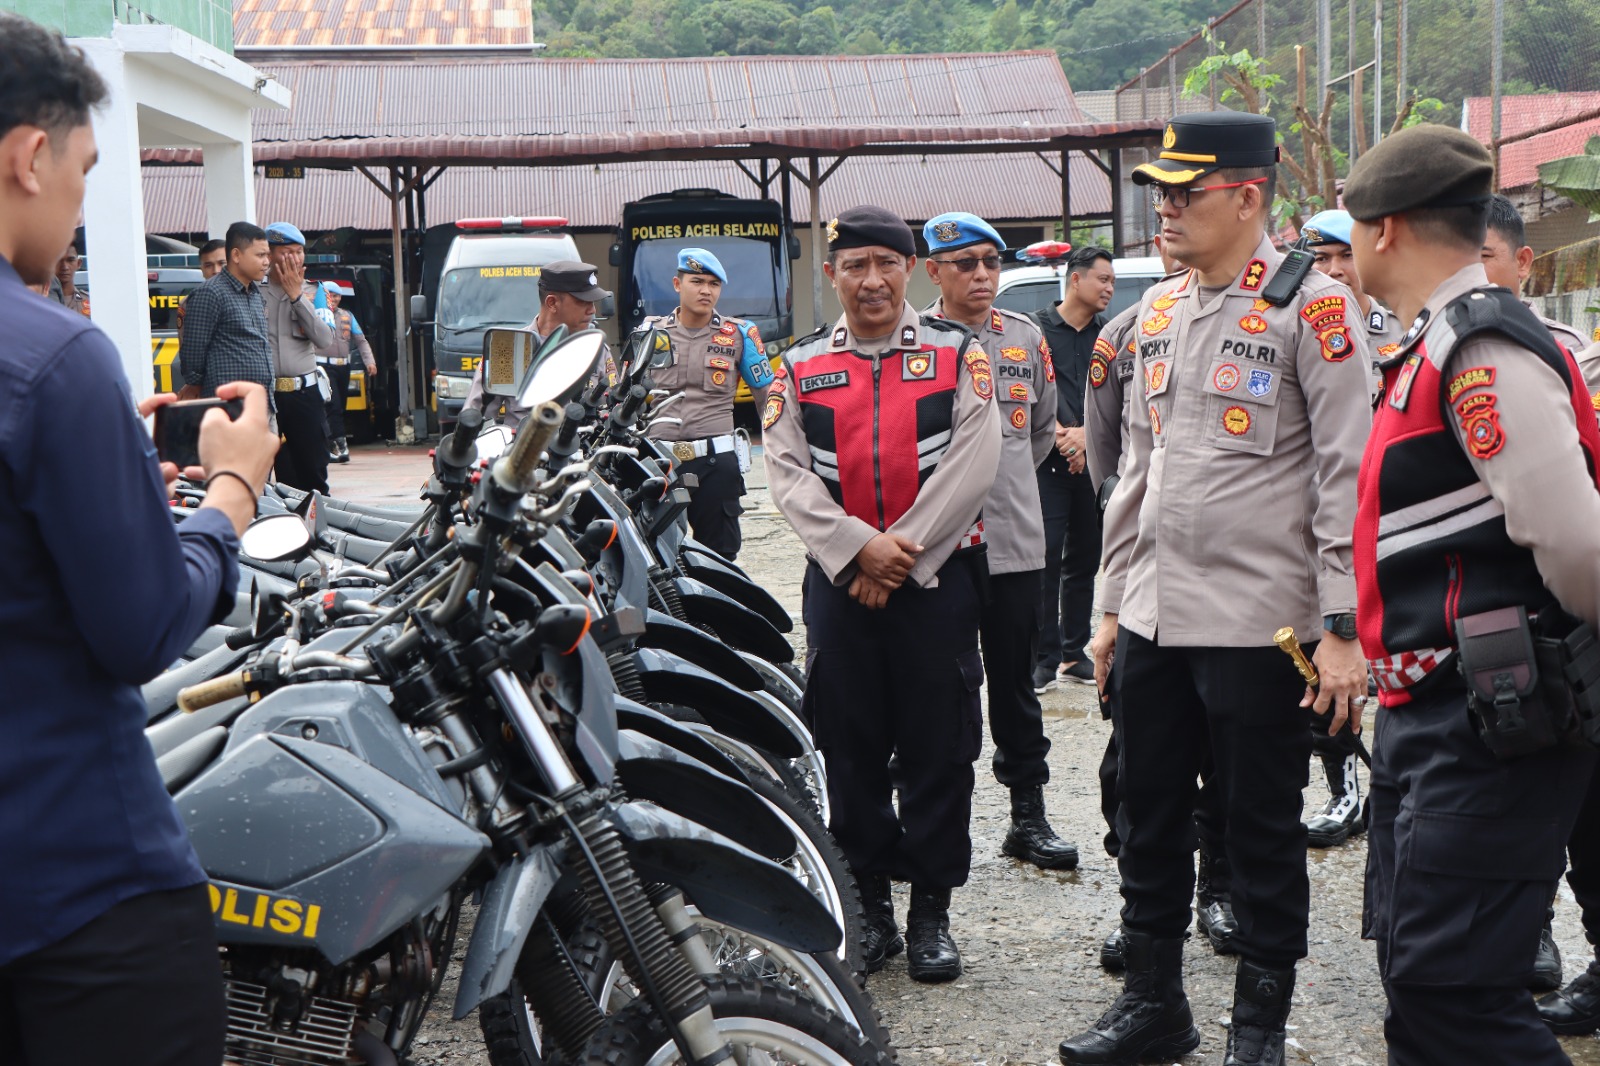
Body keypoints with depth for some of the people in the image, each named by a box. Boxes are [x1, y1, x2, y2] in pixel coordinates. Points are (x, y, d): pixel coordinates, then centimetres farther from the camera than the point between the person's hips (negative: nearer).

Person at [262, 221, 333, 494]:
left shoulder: (310, 293, 9)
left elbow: (325, 339, -6)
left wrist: (296, 296, -7)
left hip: (304, 392, 2)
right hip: (264, 393, -2)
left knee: (314, 474, 6)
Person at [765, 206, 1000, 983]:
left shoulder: (959, 356, 4)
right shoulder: (800, 367, 9)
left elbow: (972, 466, -7)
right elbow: (786, 475, 0)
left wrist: (901, 555, -13)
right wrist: (858, 547, -14)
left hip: (938, 576, -2)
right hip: (839, 581, 2)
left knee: (938, 749, 2)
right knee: (850, 750, 6)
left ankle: (931, 909, 13)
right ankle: (870, 905, 18)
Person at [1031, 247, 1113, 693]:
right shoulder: (1039, 328, 0)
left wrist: (1085, 434, -11)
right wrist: (1059, 435, -14)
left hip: (1093, 461, 5)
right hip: (1048, 462, -4)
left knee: (1084, 560, 8)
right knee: (1047, 559, -8)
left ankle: (1074, 655, 17)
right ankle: (1045, 659, -3)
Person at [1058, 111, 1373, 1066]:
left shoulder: (1311, 306, -8)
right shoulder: (1161, 311, 13)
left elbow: (1349, 475, -12)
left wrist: (1342, 627, -16)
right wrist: (1115, 602, 17)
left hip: (1260, 624, -7)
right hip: (1155, 620, 7)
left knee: (1263, 826, 6)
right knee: (1150, 815, 14)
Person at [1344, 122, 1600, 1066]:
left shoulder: (1486, 349, -17)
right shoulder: (1437, 348, 15)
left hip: (1490, 723, -10)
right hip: (1429, 712, 10)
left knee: (1451, 987, -8)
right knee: (1415, 966, 17)